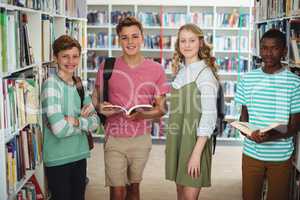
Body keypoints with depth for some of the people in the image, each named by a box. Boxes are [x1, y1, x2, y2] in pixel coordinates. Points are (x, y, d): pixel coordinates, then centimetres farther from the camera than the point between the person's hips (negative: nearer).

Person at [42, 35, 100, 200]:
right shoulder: (51, 84, -16)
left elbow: (95, 123, 1)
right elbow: (59, 129, -24)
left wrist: (75, 121, -17)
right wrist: (84, 121, -9)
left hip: (80, 155, 6)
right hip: (58, 159, -6)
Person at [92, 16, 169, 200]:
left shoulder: (156, 70, -2)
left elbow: (161, 108, 0)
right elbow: (95, 98, 6)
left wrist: (143, 114, -20)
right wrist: (100, 107, -17)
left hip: (142, 138, 2)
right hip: (115, 138, -1)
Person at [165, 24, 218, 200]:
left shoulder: (205, 73, -13)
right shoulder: (180, 71, 9)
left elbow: (209, 116, -17)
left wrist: (197, 153, -21)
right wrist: (171, 142, 12)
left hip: (195, 140, -6)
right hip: (177, 139, 7)